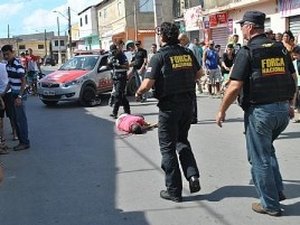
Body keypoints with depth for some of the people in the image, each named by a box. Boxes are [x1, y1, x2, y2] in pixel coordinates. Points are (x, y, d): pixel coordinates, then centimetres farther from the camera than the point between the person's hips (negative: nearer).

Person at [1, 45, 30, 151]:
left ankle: (25, 143, 3)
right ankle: (21, 141, 19)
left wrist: (19, 97, -21)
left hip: (19, 95, -9)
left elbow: (23, 82, -17)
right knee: (15, 119, 12)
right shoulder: (8, 65, 11)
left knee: (21, 119, -4)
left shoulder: (17, 65, -16)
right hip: (13, 94, 9)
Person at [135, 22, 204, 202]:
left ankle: (174, 191, 12)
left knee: (168, 147, 7)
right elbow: (199, 73, 17)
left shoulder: (159, 56, -13)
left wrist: (138, 93, 2)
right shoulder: (188, 53, 4)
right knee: (182, 141, 24)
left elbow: (148, 84, -18)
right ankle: (193, 176, 7)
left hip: (169, 105, -5)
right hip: (188, 103, 6)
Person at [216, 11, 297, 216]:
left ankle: (270, 204, 16)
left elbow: (235, 87, -15)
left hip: (259, 110, -6)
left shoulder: (247, 52, -11)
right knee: (267, 148, 27)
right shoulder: (280, 48, 6)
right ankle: (277, 191, 27)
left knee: (260, 157, 7)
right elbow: (293, 79, 11)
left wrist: (222, 111, -3)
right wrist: (289, 104, 23)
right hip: (282, 109, 6)